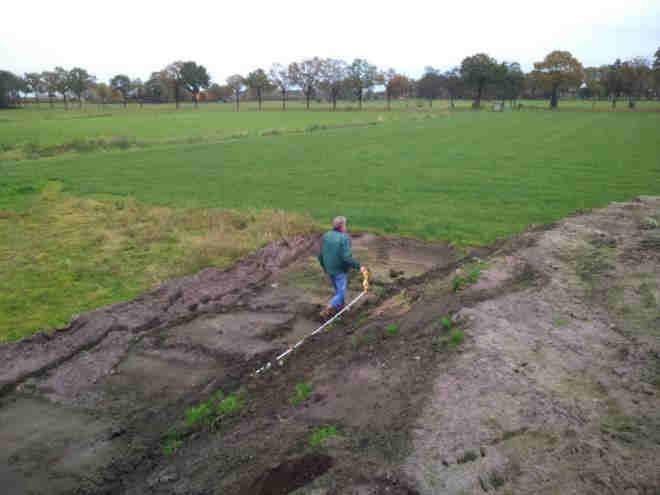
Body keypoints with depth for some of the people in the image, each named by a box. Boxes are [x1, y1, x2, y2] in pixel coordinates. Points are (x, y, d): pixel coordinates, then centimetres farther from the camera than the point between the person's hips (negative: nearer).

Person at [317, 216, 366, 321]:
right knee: (341, 294, 4)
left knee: (338, 290, 25)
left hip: (329, 269, 6)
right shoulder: (344, 238, -21)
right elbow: (347, 257, -28)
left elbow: (321, 255, 2)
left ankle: (340, 307, 38)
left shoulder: (326, 236, -3)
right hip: (340, 271, -6)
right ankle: (325, 313, -7)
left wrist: (324, 267, 17)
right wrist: (359, 266, -17)